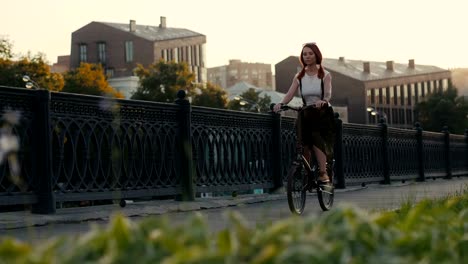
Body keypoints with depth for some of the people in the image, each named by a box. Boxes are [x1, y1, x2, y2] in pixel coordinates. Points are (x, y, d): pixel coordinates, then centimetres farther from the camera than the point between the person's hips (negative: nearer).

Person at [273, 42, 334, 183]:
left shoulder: (325, 75, -2)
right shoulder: (299, 77, 6)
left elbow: (328, 94, -18)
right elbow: (290, 94, -7)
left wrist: (322, 101, -42)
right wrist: (281, 104, -29)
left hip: (323, 113, -3)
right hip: (306, 113, 3)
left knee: (317, 140, -25)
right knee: (304, 144, -10)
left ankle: (323, 173, -26)